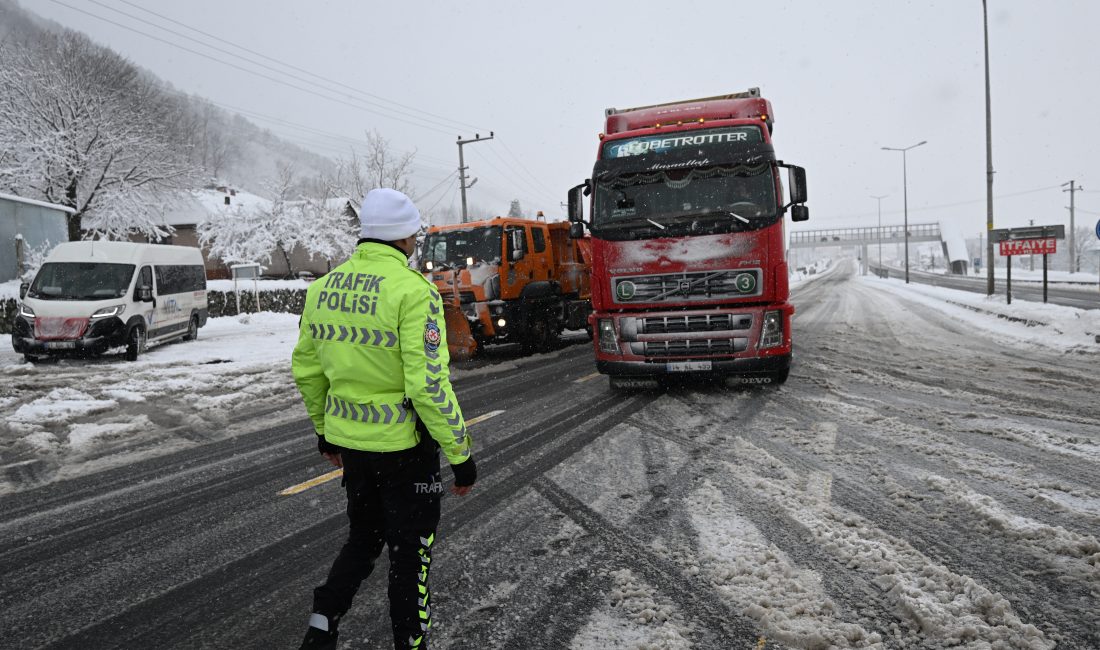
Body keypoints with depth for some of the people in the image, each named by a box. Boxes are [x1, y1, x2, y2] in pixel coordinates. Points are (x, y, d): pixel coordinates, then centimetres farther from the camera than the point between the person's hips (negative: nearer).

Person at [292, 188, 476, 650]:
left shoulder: (323, 288, 2)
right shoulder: (413, 291, -19)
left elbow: (306, 370, 10)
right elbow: (429, 385, -23)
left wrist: (324, 430, 23)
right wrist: (460, 454, -14)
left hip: (348, 439, 6)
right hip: (403, 443, -6)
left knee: (363, 536, 26)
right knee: (411, 552, 12)